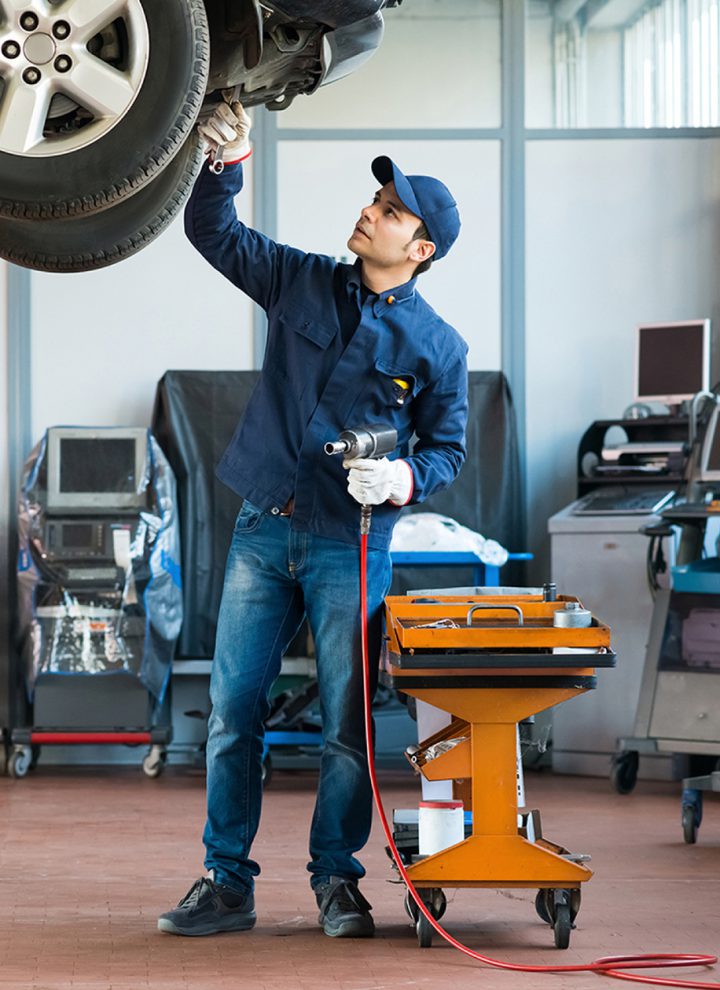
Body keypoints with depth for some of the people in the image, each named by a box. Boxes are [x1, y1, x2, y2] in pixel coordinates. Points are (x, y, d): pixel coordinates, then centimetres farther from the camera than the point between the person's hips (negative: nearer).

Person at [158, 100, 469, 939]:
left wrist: (405, 479, -17)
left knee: (346, 725, -1)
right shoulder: (301, 283, 7)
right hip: (263, 531, 3)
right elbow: (212, 231, 11)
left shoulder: (437, 347, -1)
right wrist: (225, 164, -7)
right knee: (232, 713, 1)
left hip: (351, 545, -3)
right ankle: (226, 882, 8)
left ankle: (336, 881, 12)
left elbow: (447, 446, 4)